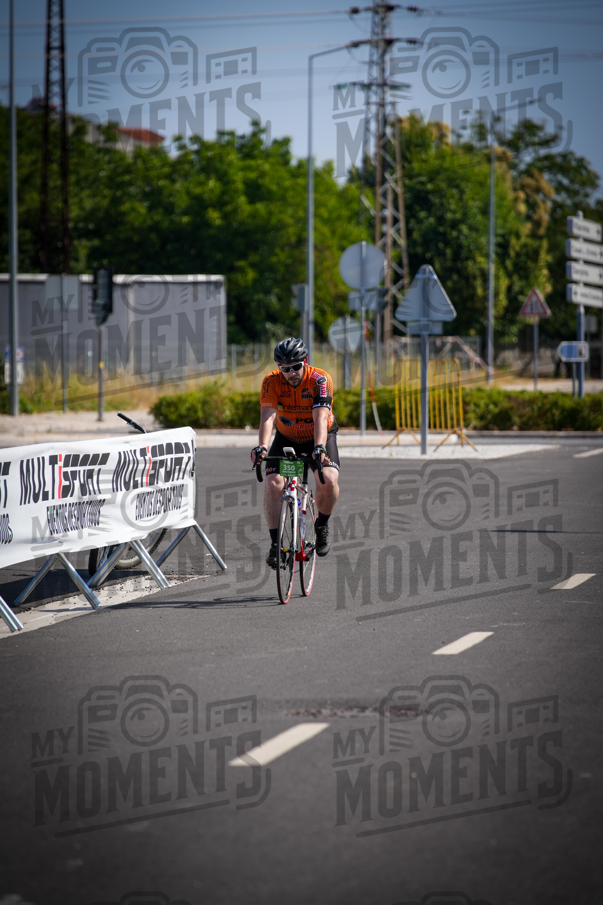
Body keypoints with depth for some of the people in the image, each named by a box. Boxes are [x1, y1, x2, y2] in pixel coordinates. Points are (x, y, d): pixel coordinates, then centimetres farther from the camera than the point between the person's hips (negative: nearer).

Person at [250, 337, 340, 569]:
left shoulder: (320, 380, -26)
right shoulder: (272, 381, -21)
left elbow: (320, 417, -37)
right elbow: (268, 416, -32)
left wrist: (320, 447, -54)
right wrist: (262, 446, -50)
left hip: (319, 436, -2)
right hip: (287, 438, 2)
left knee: (328, 480, -27)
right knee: (273, 485, -19)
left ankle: (322, 525, 1)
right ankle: (275, 543, -8)